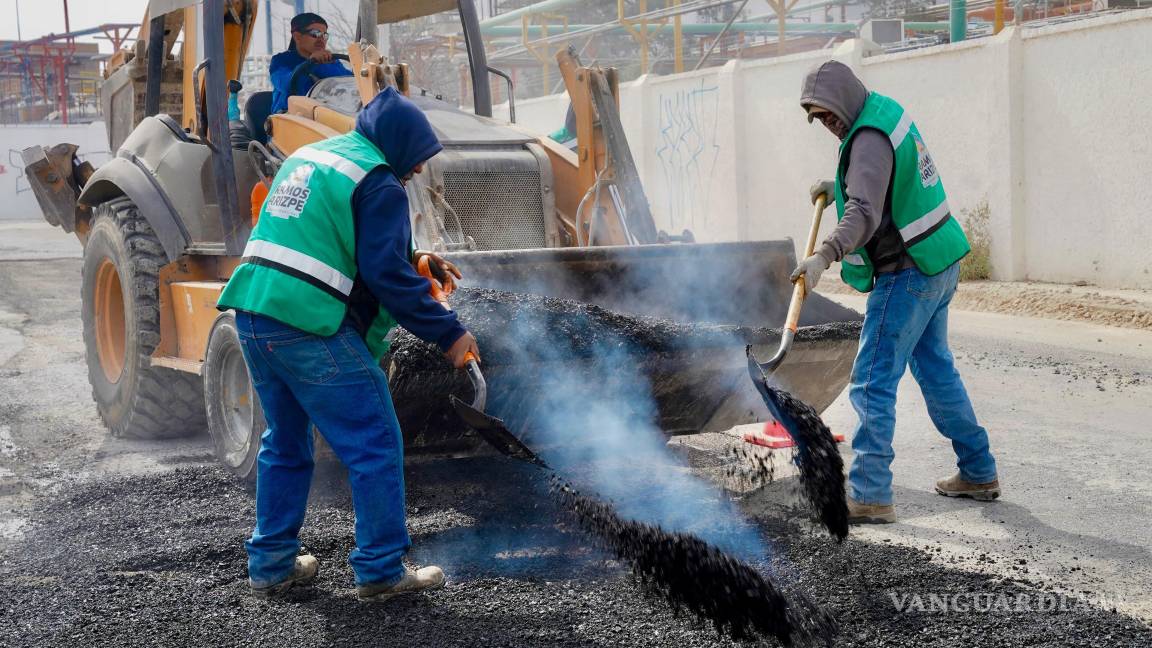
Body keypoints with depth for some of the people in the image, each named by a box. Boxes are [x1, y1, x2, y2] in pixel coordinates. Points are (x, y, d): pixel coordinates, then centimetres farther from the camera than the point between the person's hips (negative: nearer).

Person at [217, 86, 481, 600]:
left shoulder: (308, 156, 20)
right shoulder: (378, 183, -8)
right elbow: (386, 274, -15)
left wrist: (413, 259, 24)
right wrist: (447, 333, -11)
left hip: (254, 315, 9)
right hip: (309, 327, -9)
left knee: (285, 442, 21)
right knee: (375, 446, 2)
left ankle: (271, 566, 26)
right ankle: (381, 571, 6)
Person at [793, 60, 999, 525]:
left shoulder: (871, 138, -20)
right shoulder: (886, 112, 11)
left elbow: (864, 213, -35)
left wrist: (823, 257, -48)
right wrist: (839, 187, 19)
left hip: (906, 275, -10)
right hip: (938, 266, 10)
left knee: (872, 384, -8)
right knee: (936, 370, 20)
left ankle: (871, 495, -7)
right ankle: (978, 473, 30)